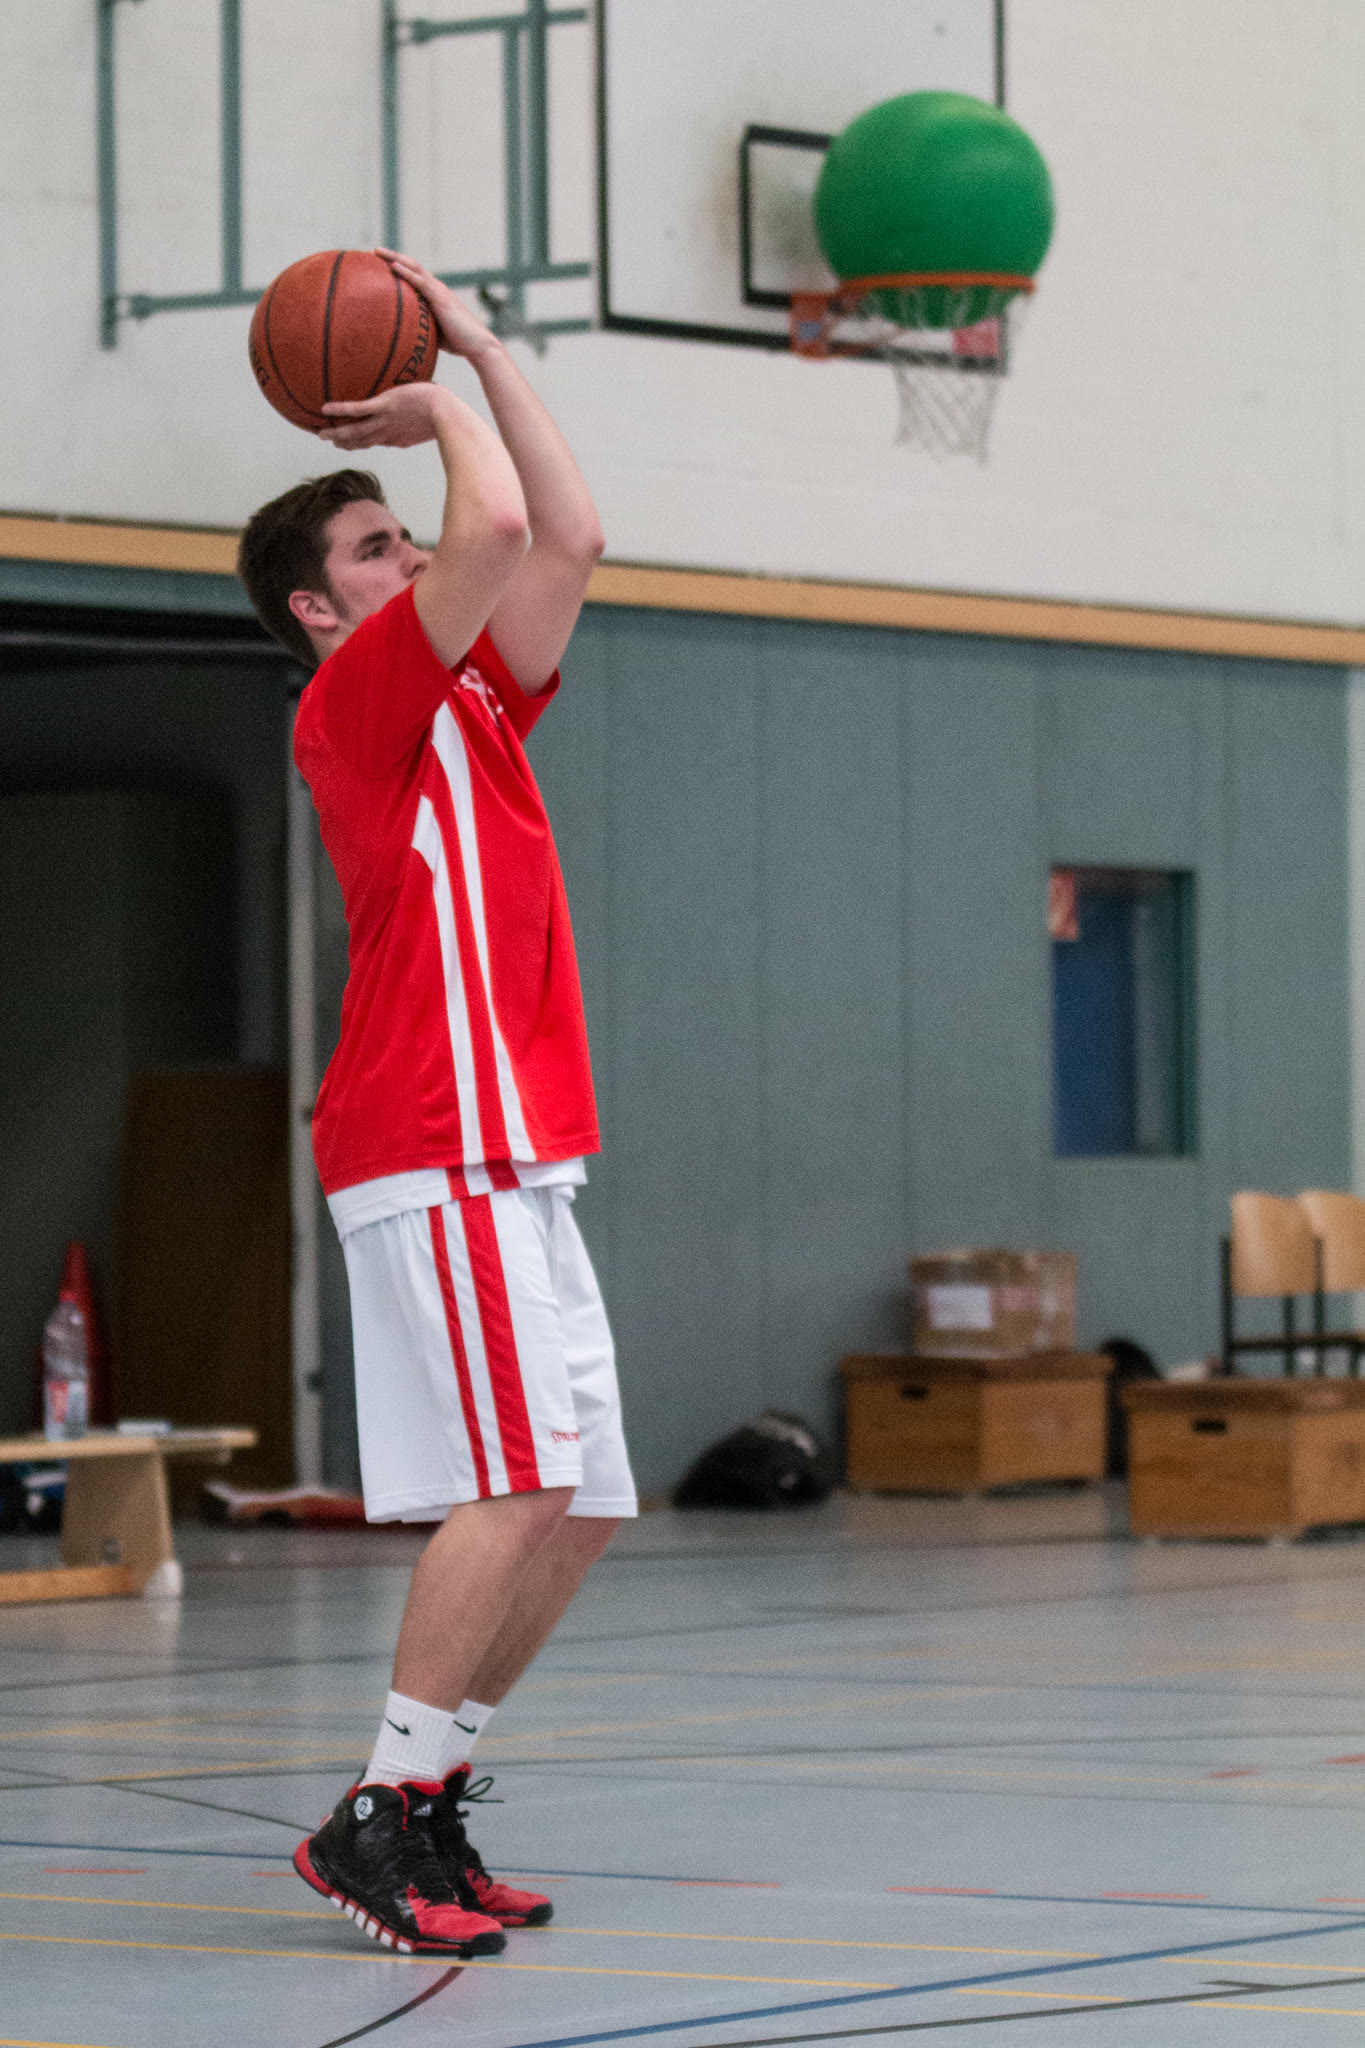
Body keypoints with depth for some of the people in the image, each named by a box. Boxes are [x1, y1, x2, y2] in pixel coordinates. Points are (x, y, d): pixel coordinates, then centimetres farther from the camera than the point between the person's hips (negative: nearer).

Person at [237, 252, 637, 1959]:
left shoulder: (470, 701, 21)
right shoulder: (359, 699, -5)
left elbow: (565, 538, 21)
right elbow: (500, 529, -16)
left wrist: (478, 349, 19)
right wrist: (446, 409, 2)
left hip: (509, 1159, 9)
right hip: (440, 1150, -9)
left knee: (576, 1505, 7)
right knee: (520, 1488, -16)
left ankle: (423, 1803, 13)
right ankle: (381, 1819, -13)